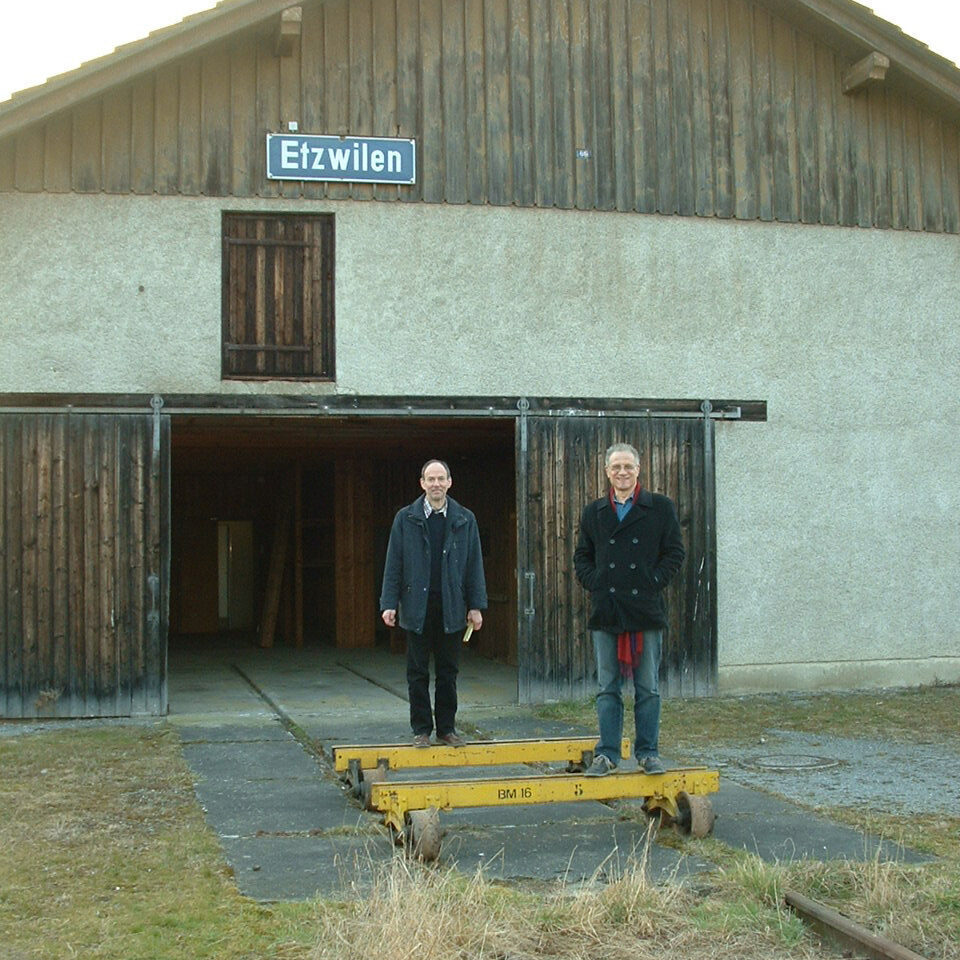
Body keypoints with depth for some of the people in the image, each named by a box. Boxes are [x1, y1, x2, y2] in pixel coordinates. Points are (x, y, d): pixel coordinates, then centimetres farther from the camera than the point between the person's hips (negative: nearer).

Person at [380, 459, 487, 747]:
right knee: (418, 674, 4)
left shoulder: (465, 520, 6)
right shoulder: (406, 518, 3)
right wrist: (389, 603, -5)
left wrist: (476, 605, 1)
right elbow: (393, 564, 2)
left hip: (450, 608, 1)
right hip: (417, 607, -1)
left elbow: (474, 565, 7)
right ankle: (421, 729, 13)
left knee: (448, 672, 7)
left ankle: (447, 728, 17)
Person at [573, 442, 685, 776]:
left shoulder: (661, 508, 4)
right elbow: (582, 557, 15)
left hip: (646, 609, -2)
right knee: (607, 688, 5)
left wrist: (654, 582, -7)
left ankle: (648, 752, 14)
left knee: (648, 688, 4)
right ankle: (606, 754, 11)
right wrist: (594, 583, -2)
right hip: (605, 610, 2)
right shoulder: (593, 512, 11)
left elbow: (675, 552, 4)